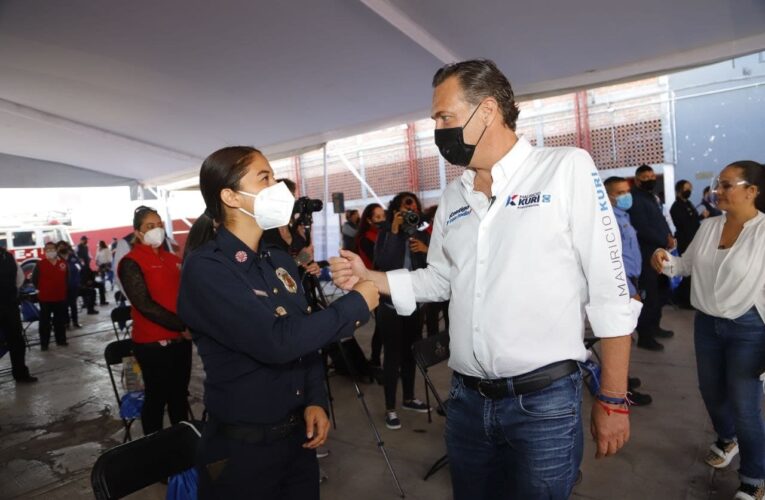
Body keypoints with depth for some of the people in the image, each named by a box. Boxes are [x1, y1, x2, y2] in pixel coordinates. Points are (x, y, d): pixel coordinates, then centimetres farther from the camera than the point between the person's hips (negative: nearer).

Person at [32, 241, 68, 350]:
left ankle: (61, 340, 23)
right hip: (45, 298, -3)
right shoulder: (40, 264, -5)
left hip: (60, 297, 3)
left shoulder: (63, 263, 3)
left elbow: (66, 277, 15)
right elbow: (34, 279, 2)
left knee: (60, 321, 12)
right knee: (45, 322, 3)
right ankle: (44, 343, 10)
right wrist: (40, 289, 2)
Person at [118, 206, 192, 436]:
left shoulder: (173, 259, 11)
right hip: (153, 344, -5)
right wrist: (182, 325, -16)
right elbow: (145, 305, -15)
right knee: (157, 398, 7)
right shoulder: (131, 263, -7)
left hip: (180, 340, 6)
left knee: (180, 396, 16)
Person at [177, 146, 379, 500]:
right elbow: (276, 342, -29)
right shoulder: (204, 268, -18)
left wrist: (316, 401, -4)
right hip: (241, 448, -6)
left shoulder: (281, 261, 5)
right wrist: (356, 304, -20)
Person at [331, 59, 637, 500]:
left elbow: (610, 293, -9)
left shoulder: (567, 168, -9)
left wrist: (613, 400, -7)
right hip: (467, 400, 6)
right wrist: (368, 277, 1)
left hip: (544, 402, -5)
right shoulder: (454, 196, 7)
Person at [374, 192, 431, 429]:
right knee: (393, 356, -1)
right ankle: (390, 409, 9)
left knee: (410, 352, 14)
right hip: (391, 305, -4)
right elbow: (381, 263, -18)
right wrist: (394, 232, -18)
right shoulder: (385, 234, -2)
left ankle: (409, 398, 32)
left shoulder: (422, 235, 7)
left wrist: (426, 250, -14)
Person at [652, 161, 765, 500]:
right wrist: (666, 261, -11)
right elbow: (687, 265, 11)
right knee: (711, 393, 21)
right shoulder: (708, 226, 2)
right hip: (706, 323, 6)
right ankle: (726, 439, 51)